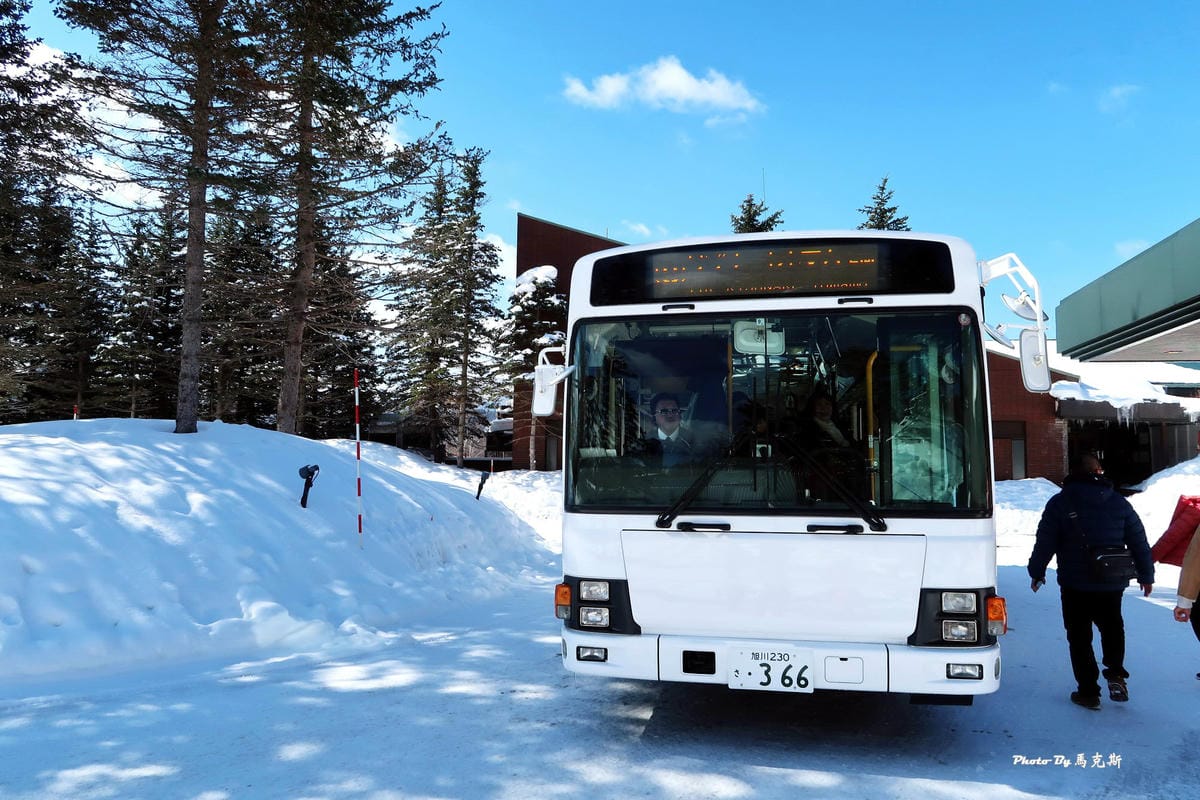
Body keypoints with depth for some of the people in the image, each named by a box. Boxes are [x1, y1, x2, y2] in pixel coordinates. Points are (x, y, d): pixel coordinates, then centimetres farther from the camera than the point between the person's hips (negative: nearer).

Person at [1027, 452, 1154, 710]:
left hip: (1075, 585, -3)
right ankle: (1116, 674, 11)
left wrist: (1036, 572, 8)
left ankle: (1088, 692, 9)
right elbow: (1139, 542, 8)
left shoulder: (1060, 503, -6)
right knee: (1112, 627, 26)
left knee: (1079, 637, 7)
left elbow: (1044, 542, -5)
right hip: (1112, 584, 3)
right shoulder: (1119, 503, 3)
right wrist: (1146, 575, 19)